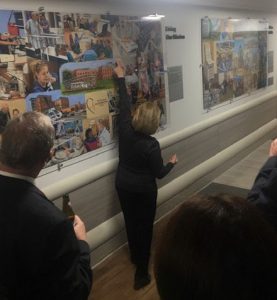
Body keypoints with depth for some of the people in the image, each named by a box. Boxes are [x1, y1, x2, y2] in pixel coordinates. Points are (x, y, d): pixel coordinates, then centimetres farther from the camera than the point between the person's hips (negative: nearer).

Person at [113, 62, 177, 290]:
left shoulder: (126, 129, -15)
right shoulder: (151, 144, -25)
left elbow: (124, 104, -1)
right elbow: (159, 173, -16)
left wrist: (121, 78, 10)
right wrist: (172, 163, 4)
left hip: (123, 185, 5)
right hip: (144, 190, -5)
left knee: (131, 222, 23)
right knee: (144, 226, 8)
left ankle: (135, 256, 46)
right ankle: (141, 273, 15)